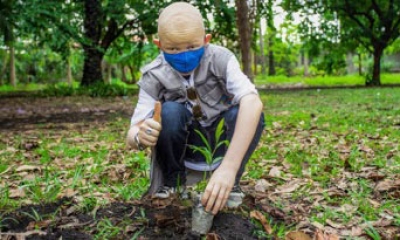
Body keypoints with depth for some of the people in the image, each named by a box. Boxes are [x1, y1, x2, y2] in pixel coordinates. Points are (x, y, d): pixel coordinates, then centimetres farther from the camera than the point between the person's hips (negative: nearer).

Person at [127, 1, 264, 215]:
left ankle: (231, 182, -8)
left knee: (248, 113, -30)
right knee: (169, 112, -31)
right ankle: (173, 181, -6)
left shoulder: (220, 59, -24)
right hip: (186, 142, 0)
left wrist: (229, 167, -52)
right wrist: (140, 137, -52)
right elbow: (133, 132, -24)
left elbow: (252, 102, -40)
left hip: (221, 139, 0)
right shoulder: (153, 76, -19)